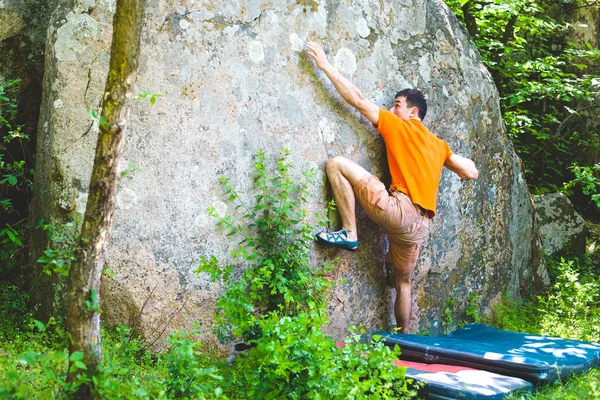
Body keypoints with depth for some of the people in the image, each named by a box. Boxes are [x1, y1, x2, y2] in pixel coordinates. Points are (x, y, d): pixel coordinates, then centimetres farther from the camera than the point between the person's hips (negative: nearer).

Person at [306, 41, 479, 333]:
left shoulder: (400, 127, 4)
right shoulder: (439, 145, 21)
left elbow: (357, 99, 1)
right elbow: (471, 173, 21)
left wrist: (325, 65, 5)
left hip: (398, 210, -8)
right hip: (419, 225, 8)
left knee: (337, 163, -9)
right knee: (403, 281, 27)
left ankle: (349, 233, -11)